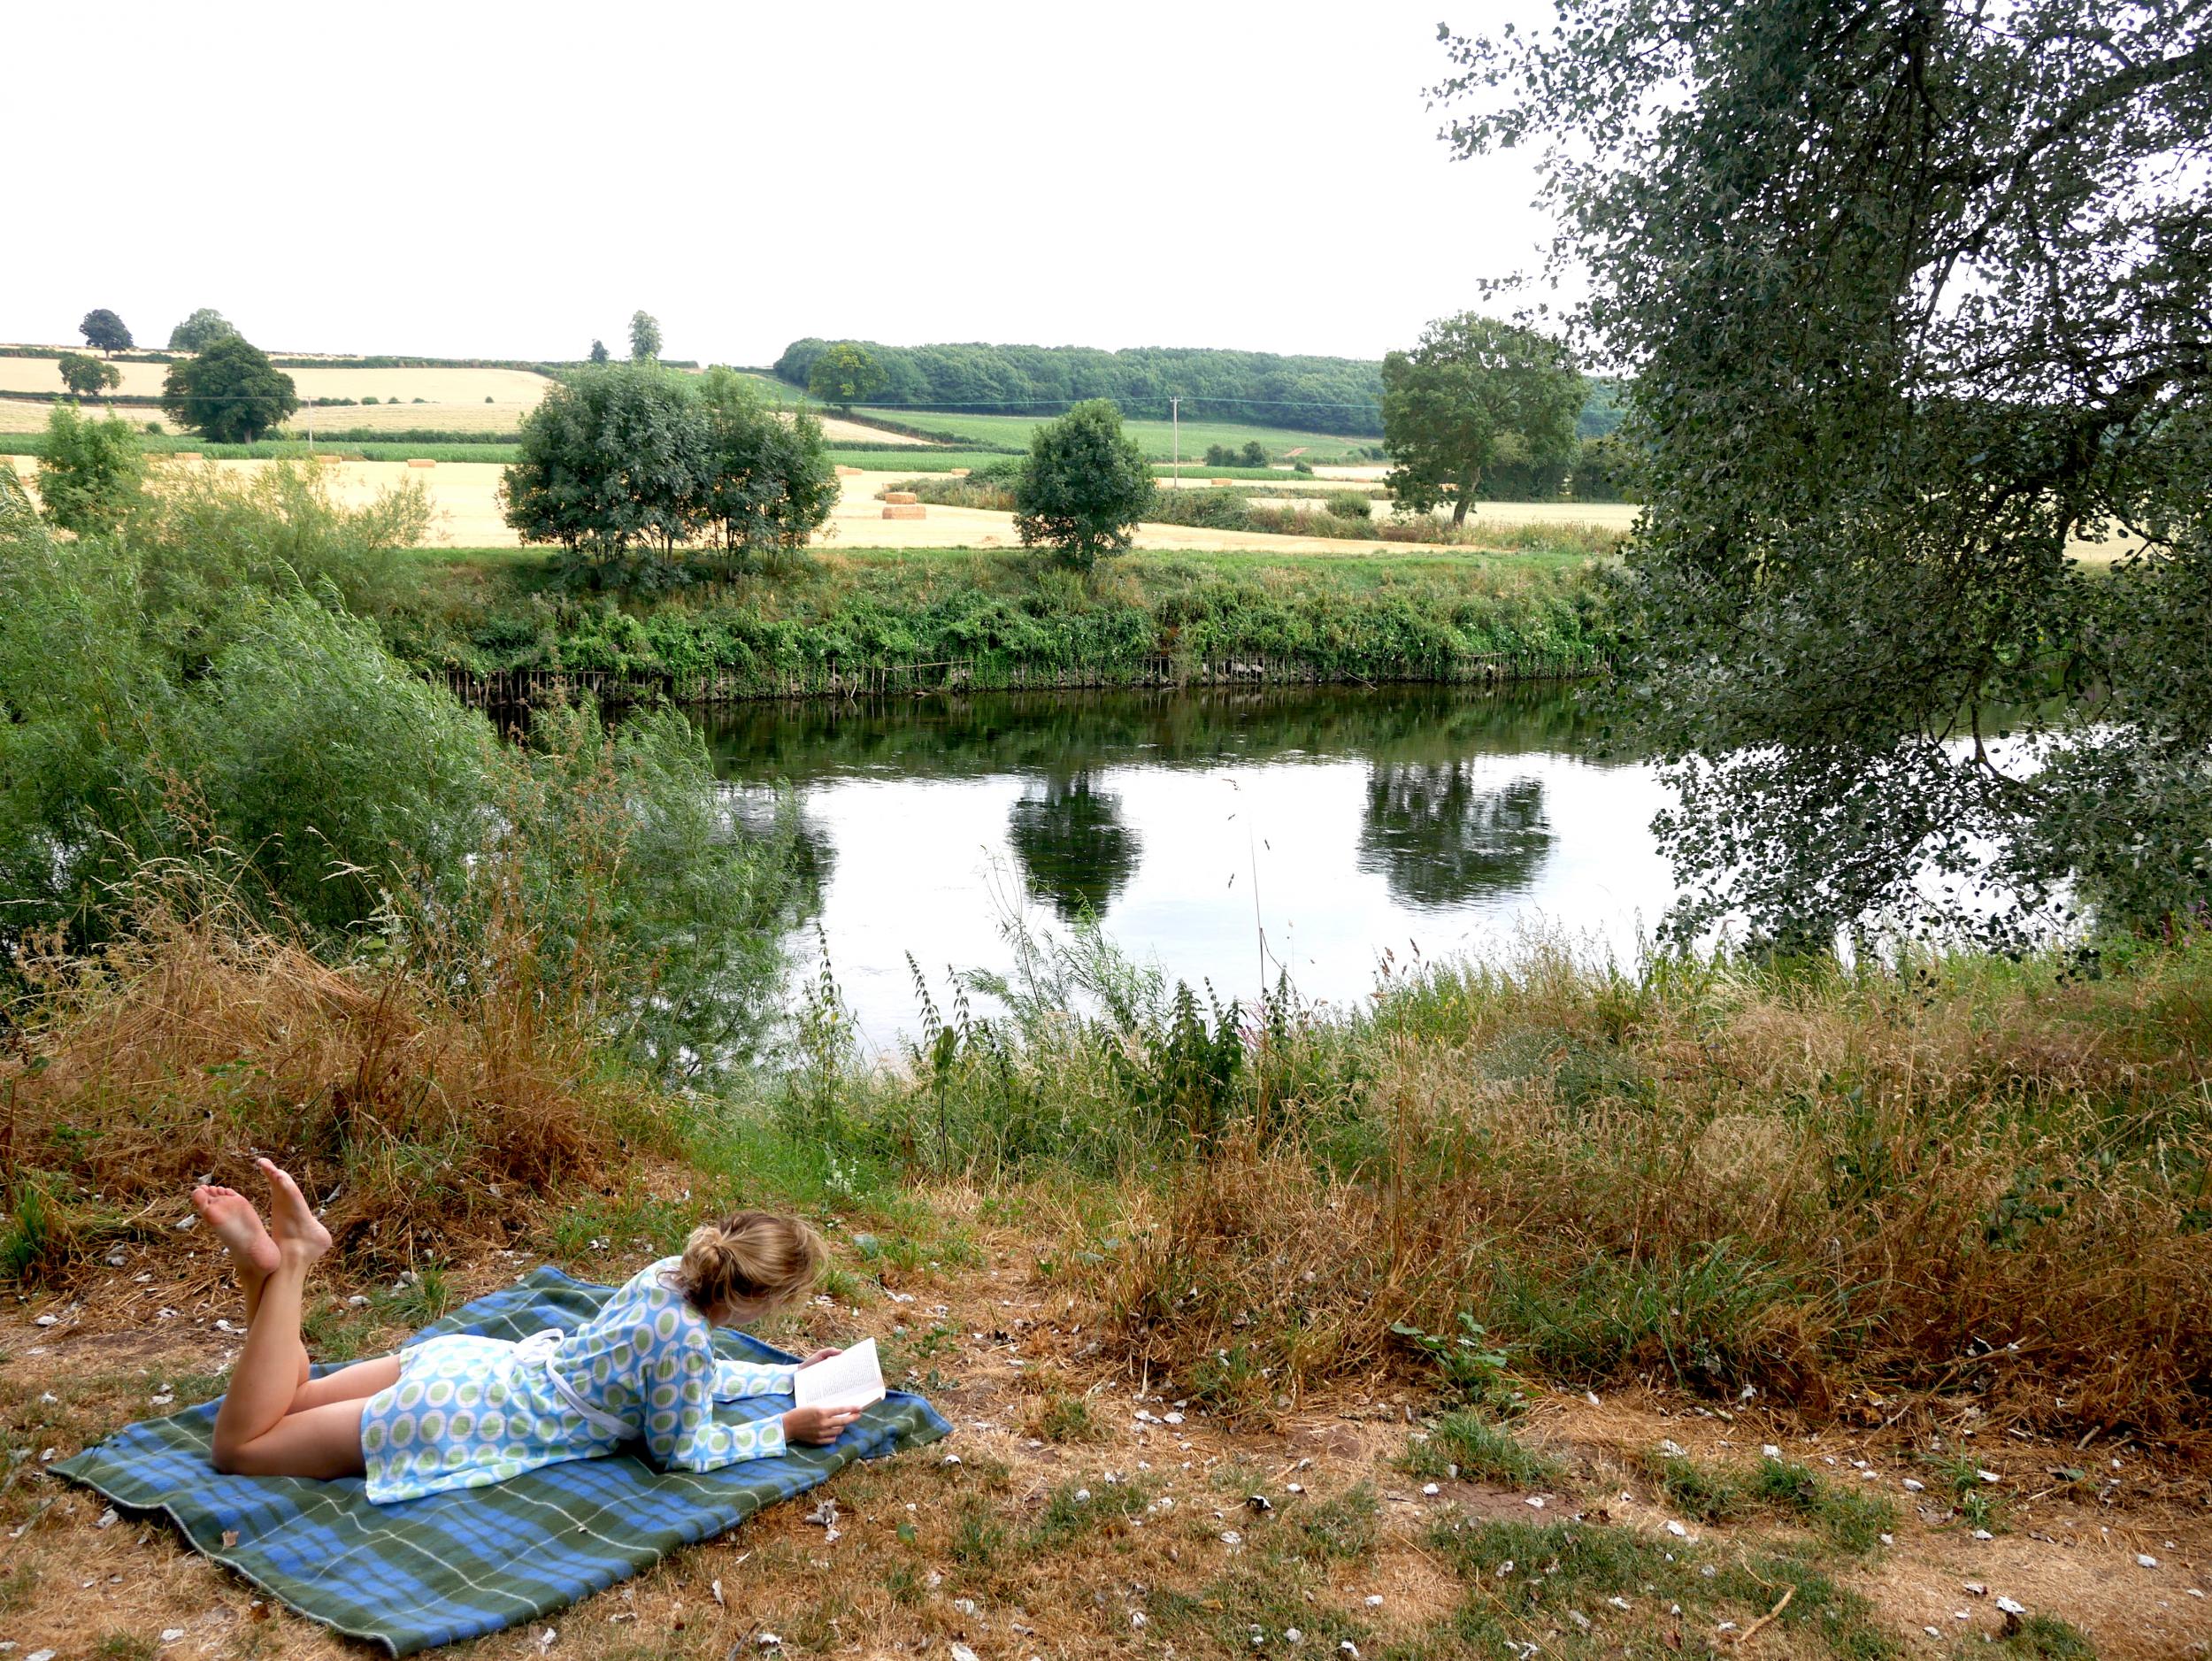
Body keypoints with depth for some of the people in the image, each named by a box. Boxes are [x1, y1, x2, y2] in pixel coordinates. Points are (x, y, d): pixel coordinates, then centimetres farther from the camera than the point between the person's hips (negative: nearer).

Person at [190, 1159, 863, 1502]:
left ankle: (272, 1262, 4)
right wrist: (788, 1429, -7)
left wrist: (794, 1374, 21)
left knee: (283, 1407, 25)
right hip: (465, 1421, -8)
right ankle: (287, 1263, -8)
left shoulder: (670, 1272, 0)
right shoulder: (683, 1333, -26)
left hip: (470, 1360, 8)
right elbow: (682, 1449, -11)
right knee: (238, 1446, 2)